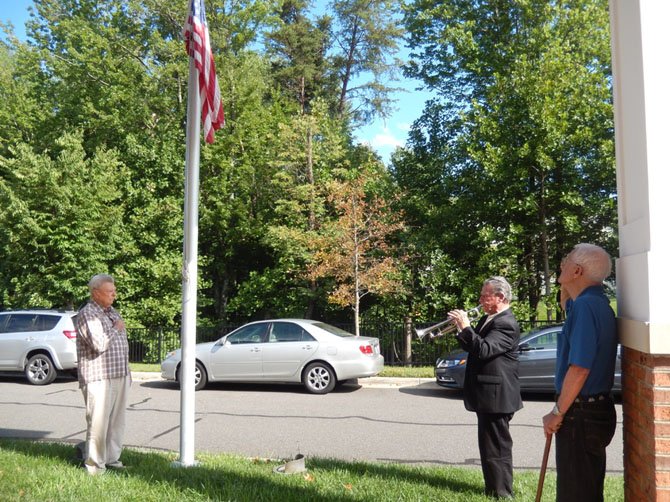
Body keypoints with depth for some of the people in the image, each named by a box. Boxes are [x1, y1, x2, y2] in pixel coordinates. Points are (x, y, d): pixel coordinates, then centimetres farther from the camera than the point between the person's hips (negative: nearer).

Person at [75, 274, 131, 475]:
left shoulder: (112, 312, 16)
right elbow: (100, 344, -25)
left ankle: (112, 458, 21)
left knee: (117, 421, 12)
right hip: (99, 377, -8)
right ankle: (94, 464, 4)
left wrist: (127, 372, 21)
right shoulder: (87, 314, -12)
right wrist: (115, 329, -9)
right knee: (98, 422, -5)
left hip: (120, 376, 8)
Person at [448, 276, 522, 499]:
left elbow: (484, 350, -30)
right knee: (490, 445, 19)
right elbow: (473, 347, 18)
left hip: (495, 395, -10)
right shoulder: (488, 319, 13)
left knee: (496, 447, -2)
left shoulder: (506, 324, -18)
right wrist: (460, 330, 2)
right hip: (487, 395, 10)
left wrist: (465, 326, -25)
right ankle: (494, 488, 31)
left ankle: (501, 493, 7)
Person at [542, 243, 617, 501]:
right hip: (596, 409, 10)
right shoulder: (598, 303, 9)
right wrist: (566, 289, 16)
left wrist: (557, 414, -17)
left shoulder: (585, 305, -21)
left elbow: (579, 369, -26)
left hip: (581, 415, -10)